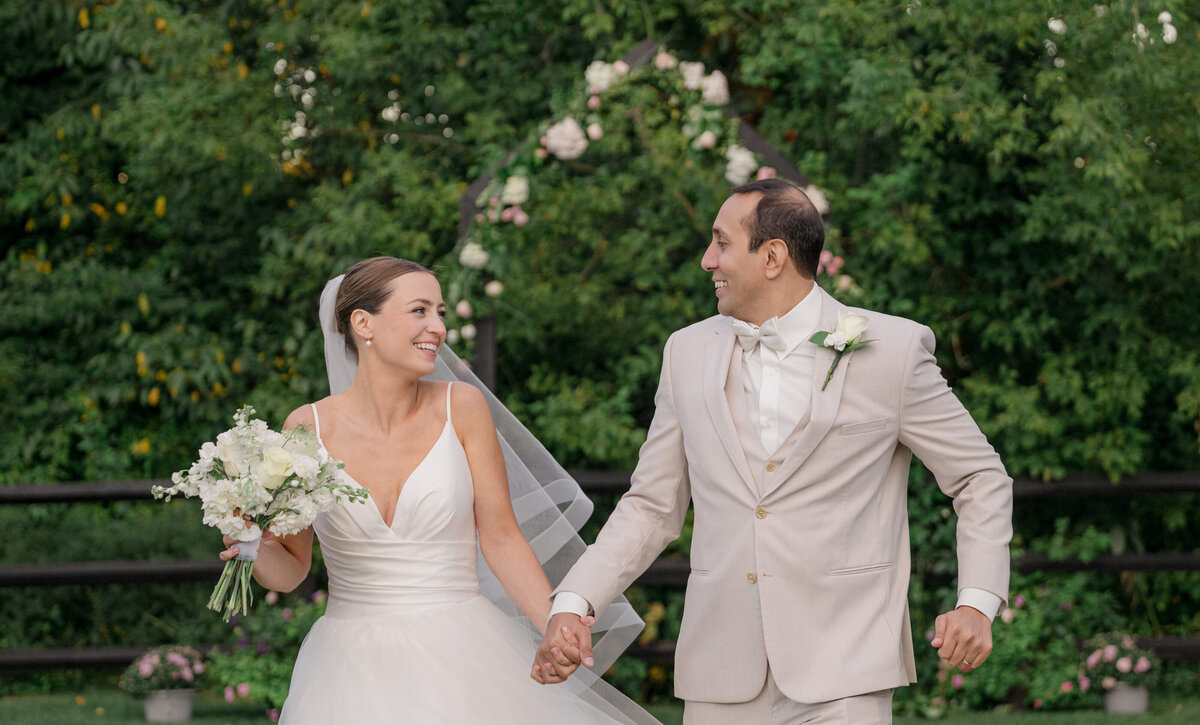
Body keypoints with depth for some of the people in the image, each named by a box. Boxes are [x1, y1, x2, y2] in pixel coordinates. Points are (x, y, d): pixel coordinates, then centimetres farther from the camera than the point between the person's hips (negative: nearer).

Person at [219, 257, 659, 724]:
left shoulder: (460, 408, -2)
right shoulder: (309, 428, -2)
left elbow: (501, 539, 1)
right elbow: (290, 570, 6)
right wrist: (257, 547, -15)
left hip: (461, 660, 0)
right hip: (353, 671, 0)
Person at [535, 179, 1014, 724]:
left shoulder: (893, 350, 0)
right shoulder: (689, 353, 10)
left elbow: (980, 477, 7)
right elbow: (651, 506, 15)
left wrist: (977, 602, -7)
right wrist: (572, 603, 0)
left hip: (841, 664, -3)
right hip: (723, 678, 4)